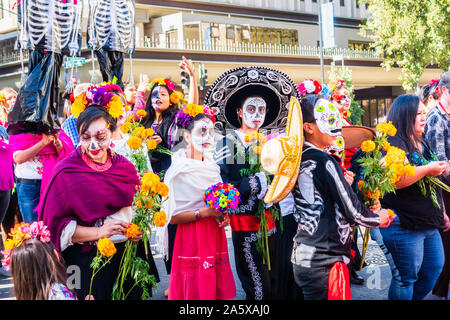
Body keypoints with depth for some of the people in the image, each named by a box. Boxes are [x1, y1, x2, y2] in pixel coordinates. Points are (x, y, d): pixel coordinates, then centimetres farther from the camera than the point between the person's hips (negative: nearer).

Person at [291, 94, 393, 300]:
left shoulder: (299, 159, 9)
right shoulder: (324, 162, -16)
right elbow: (352, 211, -11)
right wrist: (379, 219, 6)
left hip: (303, 257, 9)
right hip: (324, 262, -8)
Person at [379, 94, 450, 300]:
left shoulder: (421, 144, 16)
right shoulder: (393, 145, -14)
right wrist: (427, 170, -24)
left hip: (429, 224, 9)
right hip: (404, 226, -9)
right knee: (407, 277, -3)